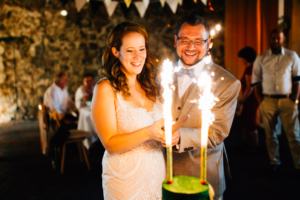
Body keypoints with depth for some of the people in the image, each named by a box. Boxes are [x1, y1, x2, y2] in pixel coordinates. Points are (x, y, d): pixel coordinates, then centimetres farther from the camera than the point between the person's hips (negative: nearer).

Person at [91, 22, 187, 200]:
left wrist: (172, 134, -10)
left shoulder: (149, 86, 5)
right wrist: (148, 133, -29)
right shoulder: (106, 89, -13)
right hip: (126, 179, -5)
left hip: (158, 173, 5)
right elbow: (110, 144, -16)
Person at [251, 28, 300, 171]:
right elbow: (256, 81, 6)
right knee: (270, 134, 8)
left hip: (287, 100, -1)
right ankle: (274, 161, 22)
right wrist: (260, 101, -1)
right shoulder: (261, 59, 6)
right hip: (268, 100, 1)